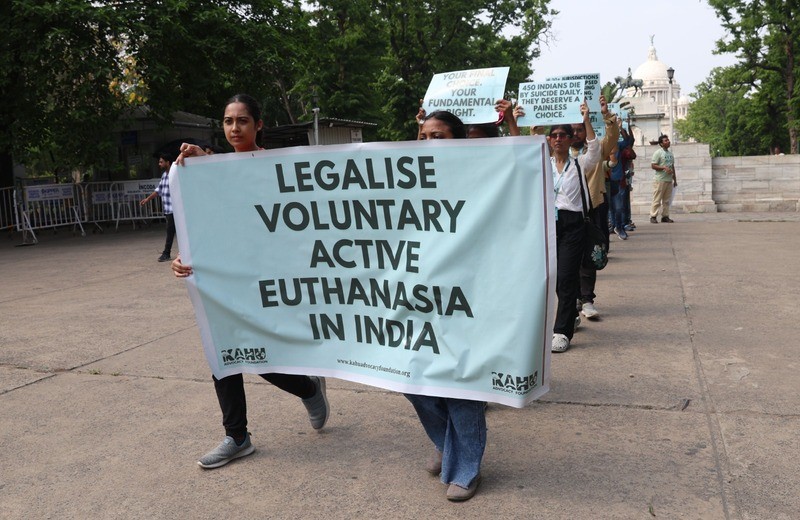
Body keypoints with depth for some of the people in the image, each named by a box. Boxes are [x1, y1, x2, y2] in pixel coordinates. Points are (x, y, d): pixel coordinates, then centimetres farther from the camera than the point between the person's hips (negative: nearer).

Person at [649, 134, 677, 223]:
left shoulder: (670, 153, 16)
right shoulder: (658, 153, -5)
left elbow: (672, 167, 21)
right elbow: (653, 165, -11)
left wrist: (675, 179, 19)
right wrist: (664, 167, -21)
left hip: (669, 180, 7)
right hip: (660, 180, -7)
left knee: (666, 200, 7)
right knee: (657, 199, -6)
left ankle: (665, 216, 12)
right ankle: (653, 216, -3)